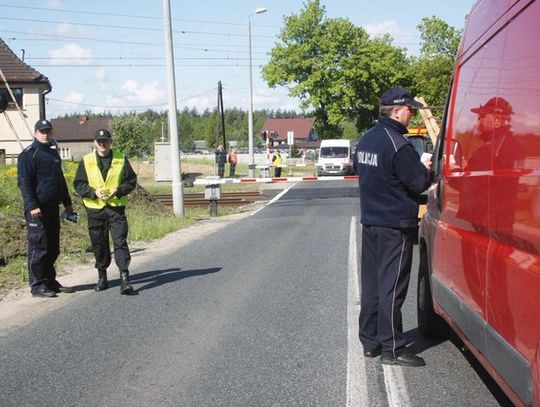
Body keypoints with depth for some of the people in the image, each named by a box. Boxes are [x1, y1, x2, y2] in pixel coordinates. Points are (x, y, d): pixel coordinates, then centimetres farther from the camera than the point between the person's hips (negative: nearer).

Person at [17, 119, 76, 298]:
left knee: (52, 249, 12)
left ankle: (50, 282, 21)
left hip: (53, 208, 8)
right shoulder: (28, 155, -6)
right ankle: (37, 286, 1)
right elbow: (24, 182, -13)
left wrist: (67, 203, 24)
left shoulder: (53, 153, 19)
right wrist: (32, 206, -22)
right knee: (38, 248, -5)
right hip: (37, 210, -8)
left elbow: (60, 179, 26)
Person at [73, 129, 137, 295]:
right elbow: (78, 184, 4)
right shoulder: (86, 161, 5)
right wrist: (94, 192, -12)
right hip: (95, 208, 1)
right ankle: (102, 277, 24)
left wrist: (118, 190, -12)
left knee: (120, 242, -8)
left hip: (116, 207, -1)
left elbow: (131, 180, 5)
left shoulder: (121, 159, 4)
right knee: (99, 244, 9)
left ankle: (124, 277, -8)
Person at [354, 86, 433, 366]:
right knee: (392, 287, -2)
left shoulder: (366, 139, 9)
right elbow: (419, 183, -17)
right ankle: (392, 349, 5)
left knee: (371, 283, 14)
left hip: (369, 221, 8)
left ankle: (370, 341, 22)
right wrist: (427, 169, 4)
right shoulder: (398, 144, -18)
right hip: (395, 225, -8)